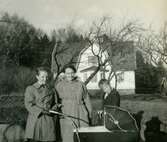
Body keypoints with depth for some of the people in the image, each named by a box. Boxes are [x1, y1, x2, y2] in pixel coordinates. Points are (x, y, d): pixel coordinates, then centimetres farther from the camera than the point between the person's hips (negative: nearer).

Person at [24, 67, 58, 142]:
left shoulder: (51, 89, 14)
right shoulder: (30, 89, 3)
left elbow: (54, 103, 20)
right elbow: (28, 104, -6)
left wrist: (53, 109, -4)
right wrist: (41, 111, -16)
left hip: (49, 120, 3)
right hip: (35, 119, -3)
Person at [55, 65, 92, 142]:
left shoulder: (80, 84, 5)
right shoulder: (59, 85, 0)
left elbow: (86, 99, 11)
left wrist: (90, 114, 11)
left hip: (81, 114, 2)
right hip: (67, 115, -1)